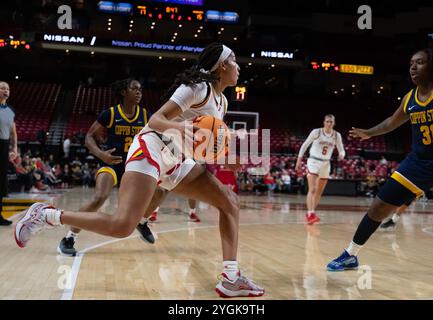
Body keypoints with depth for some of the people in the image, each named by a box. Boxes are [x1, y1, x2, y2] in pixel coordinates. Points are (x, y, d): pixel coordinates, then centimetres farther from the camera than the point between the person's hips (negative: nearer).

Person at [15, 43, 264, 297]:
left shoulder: (221, 101, 17)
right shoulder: (198, 87, -9)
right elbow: (156, 120, -16)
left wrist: (226, 160, 6)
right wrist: (179, 128, -36)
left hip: (176, 160, 9)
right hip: (152, 149, -9)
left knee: (230, 200, 1)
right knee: (122, 226, -23)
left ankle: (230, 279, -2)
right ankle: (46, 215, -7)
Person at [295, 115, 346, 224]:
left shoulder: (337, 135, -1)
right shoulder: (316, 132, -10)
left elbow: (341, 150, 3)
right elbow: (305, 145, -1)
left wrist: (341, 155, -22)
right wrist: (299, 160, -4)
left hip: (326, 164, 5)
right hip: (313, 162, -4)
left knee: (319, 192, 8)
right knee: (312, 189, -18)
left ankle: (310, 213, 19)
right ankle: (310, 214, -26)